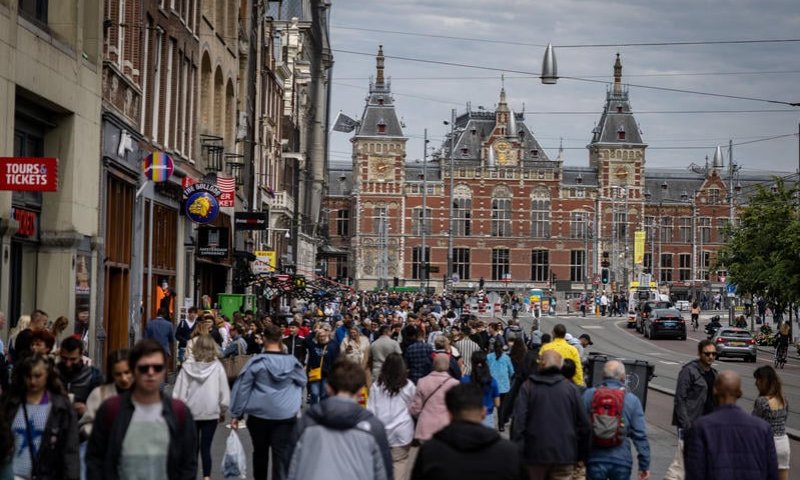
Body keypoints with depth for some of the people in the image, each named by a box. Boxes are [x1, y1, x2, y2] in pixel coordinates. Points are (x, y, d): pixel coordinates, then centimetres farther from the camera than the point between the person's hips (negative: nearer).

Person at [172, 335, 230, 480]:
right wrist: (223, 411, 13)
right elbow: (224, 392, -1)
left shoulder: (187, 367, -6)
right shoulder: (217, 367, -6)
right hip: (211, 413, -1)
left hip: (191, 412, 1)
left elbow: (179, 392, -7)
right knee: (206, 447, 3)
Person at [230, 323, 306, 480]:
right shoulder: (291, 362, -1)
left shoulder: (256, 362, -6)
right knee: (282, 455, -3)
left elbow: (242, 389, -4)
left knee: (260, 453, 19)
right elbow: (303, 382, 16)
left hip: (259, 415, 0)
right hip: (286, 416, 0)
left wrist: (236, 414, 3)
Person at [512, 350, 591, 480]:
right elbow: (584, 424, 5)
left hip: (534, 454, -1)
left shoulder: (528, 386, 0)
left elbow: (519, 422, -9)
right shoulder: (571, 388, 5)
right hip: (564, 455, 1)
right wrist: (582, 454, 15)